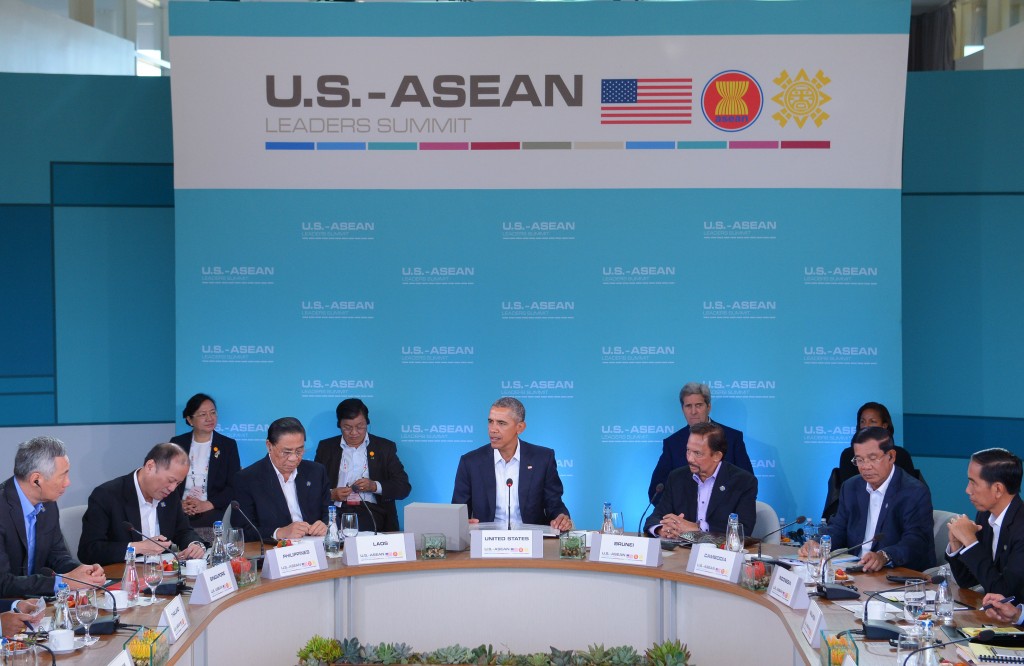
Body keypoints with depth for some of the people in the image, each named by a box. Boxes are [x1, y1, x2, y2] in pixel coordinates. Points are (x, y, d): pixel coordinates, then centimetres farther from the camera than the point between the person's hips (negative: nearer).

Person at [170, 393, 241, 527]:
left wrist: (207, 505, -12)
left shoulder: (228, 445, 11)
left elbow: (234, 487, 3)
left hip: (212, 511, -1)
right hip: (179, 511, 1)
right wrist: (178, 503, -10)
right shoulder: (177, 443, 16)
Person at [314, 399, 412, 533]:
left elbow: (404, 487, 7)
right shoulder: (326, 447, 15)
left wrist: (374, 486, -11)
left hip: (373, 515, 0)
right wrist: (331, 494, -9)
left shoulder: (385, 447, 12)